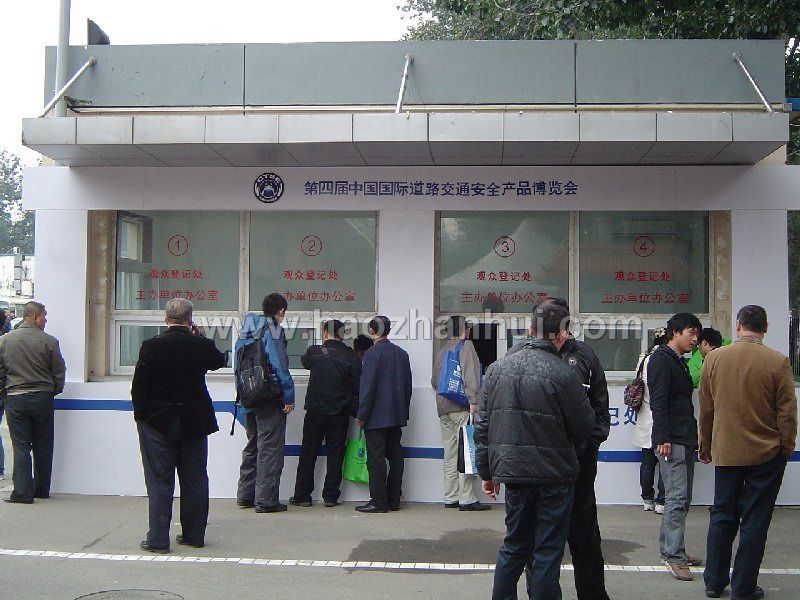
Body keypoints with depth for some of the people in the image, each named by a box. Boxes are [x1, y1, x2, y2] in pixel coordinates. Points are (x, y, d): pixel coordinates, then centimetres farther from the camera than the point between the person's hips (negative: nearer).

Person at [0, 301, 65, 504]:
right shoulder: (49, 341, -7)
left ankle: (23, 492, -1)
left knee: (21, 446, 3)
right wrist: (54, 391, 16)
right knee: (43, 447, 10)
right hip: (43, 398, -1)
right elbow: (59, 372, -1)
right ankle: (42, 489, 19)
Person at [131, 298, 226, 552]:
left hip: (158, 423, -2)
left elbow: (139, 386, -10)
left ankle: (158, 539, 5)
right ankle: (194, 534, 19)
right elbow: (219, 361, 16)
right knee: (194, 480, 11)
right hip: (194, 423, 2)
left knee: (160, 482, 4)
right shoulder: (201, 345, -6)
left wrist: (141, 414, 4)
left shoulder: (151, 346, -12)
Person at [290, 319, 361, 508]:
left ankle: (302, 496, 11)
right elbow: (359, 385, -5)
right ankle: (330, 496, 10)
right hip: (340, 414, 1)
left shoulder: (314, 352, -7)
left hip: (315, 412, -1)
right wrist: (356, 411, 4)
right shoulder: (351, 357, -5)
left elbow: (304, 361, 16)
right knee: (335, 454, 8)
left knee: (308, 453, 8)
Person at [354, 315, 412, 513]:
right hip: (397, 415, 7)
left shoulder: (372, 353, -12)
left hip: (377, 416, -7)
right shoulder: (402, 353, 9)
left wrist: (361, 415, -9)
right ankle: (393, 500, 15)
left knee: (376, 458, -3)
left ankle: (378, 501, -2)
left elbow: (367, 386, -15)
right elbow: (408, 384, 14)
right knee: (395, 456, 10)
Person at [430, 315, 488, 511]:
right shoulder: (466, 345, -2)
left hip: (443, 407, 7)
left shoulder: (441, 351, 18)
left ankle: (450, 498, 12)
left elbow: (434, 381, 21)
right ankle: (467, 499, -8)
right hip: (461, 407, -7)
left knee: (450, 453, 10)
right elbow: (469, 374, -14)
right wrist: (473, 399, -19)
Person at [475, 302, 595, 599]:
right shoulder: (563, 373, -14)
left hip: (512, 472, 5)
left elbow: (482, 426, 6)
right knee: (548, 550, 7)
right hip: (553, 475, -5)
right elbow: (584, 427, -7)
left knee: (515, 544, 19)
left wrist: (487, 471, 14)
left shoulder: (498, 368, 3)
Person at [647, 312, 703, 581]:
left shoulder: (679, 362, 21)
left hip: (685, 440, 10)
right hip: (672, 441, -10)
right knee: (677, 497, -11)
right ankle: (674, 555, -8)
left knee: (682, 499, 11)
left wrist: (694, 437, 18)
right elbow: (658, 401, -16)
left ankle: (670, 550, 17)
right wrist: (663, 438, -21)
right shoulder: (661, 359, -8)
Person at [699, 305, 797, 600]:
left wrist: (705, 446, 16)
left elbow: (705, 409, 4)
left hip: (725, 452, 3)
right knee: (754, 521, 7)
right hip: (766, 454, -2)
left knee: (722, 517, 14)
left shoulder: (714, 358, -4)